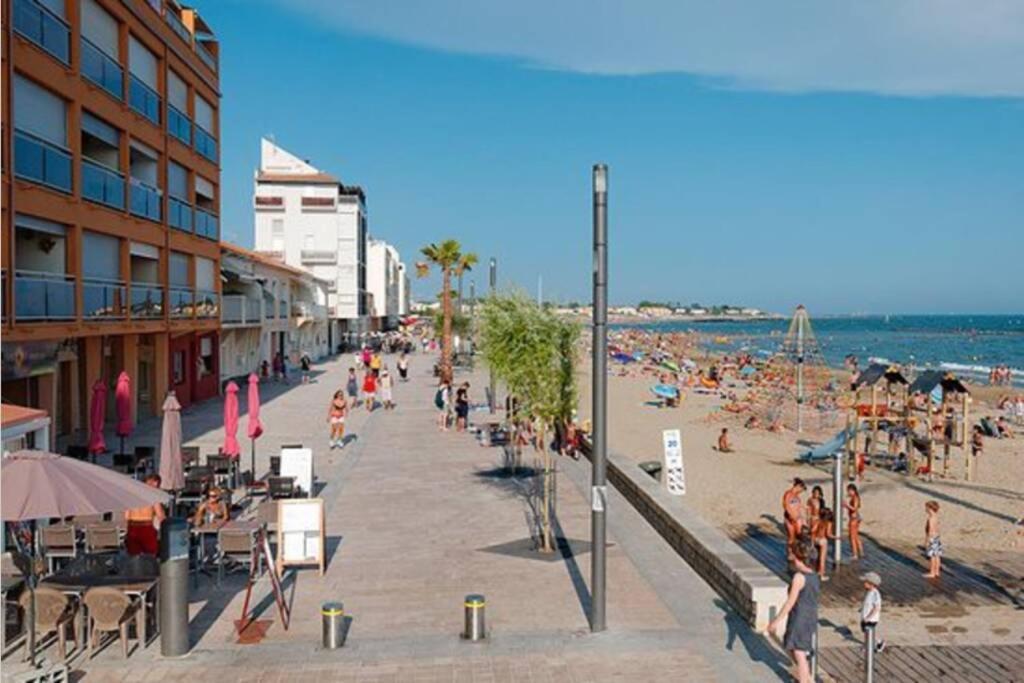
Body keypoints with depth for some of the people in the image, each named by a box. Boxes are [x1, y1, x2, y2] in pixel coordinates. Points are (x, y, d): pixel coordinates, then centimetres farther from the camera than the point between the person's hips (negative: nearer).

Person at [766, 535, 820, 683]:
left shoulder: (799, 576, -20)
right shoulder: (814, 576, 5)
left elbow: (790, 602, -19)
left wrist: (777, 621, -13)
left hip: (799, 620, -9)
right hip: (811, 619, 9)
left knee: (800, 655, 3)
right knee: (791, 649, 23)